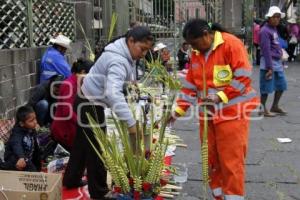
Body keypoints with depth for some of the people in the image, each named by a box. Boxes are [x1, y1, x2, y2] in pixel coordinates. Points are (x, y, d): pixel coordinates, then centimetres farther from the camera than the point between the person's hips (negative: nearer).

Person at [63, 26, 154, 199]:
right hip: (91, 104, -10)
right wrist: (130, 122, -48)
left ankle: (70, 180, 39)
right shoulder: (118, 61, -30)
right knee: (97, 148, 1)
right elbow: (113, 93, -45)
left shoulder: (125, 55, 2)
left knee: (83, 143, 22)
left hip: (88, 101, 10)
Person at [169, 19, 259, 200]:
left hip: (232, 111, -6)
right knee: (211, 159, 10)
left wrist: (221, 96, -23)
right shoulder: (197, 53, 10)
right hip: (208, 112, 7)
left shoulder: (231, 44, -11)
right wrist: (179, 110, 7)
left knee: (231, 159, -4)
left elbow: (243, 77, -16)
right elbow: (190, 84, 13)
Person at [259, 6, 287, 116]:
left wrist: (280, 61, 17)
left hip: (278, 62, 9)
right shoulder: (265, 31, -14)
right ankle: (263, 109, 10)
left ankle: (275, 106, 29)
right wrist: (269, 67, -21)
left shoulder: (274, 29, 15)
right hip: (269, 63, -9)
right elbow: (266, 51, -19)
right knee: (267, 88, -1)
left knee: (281, 85, 16)